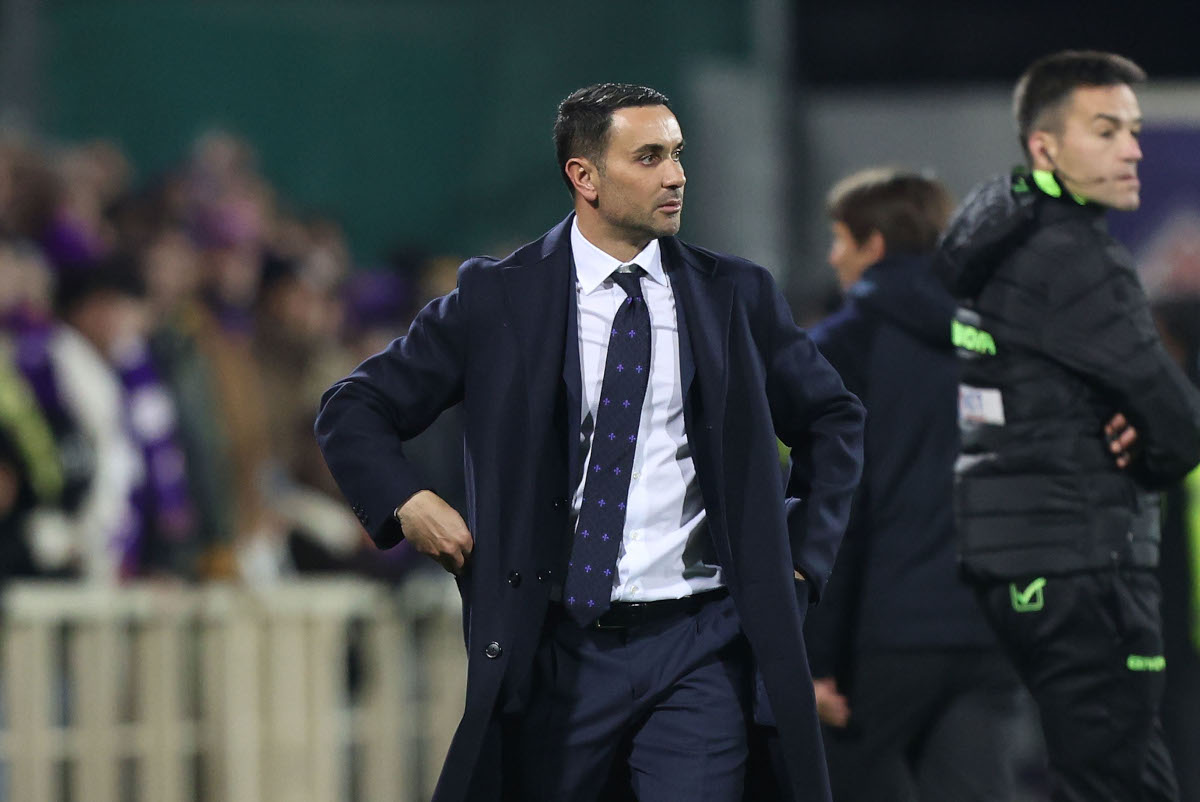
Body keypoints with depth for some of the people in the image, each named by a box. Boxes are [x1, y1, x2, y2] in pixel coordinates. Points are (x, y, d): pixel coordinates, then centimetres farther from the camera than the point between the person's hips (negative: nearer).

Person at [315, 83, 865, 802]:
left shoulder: (736, 297, 7)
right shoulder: (498, 299, 2)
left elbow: (834, 420, 21)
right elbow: (354, 411, 8)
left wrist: (801, 560, 10)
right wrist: (408, 504, -9)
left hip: (696, 647, 0)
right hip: (557, 654, 0)